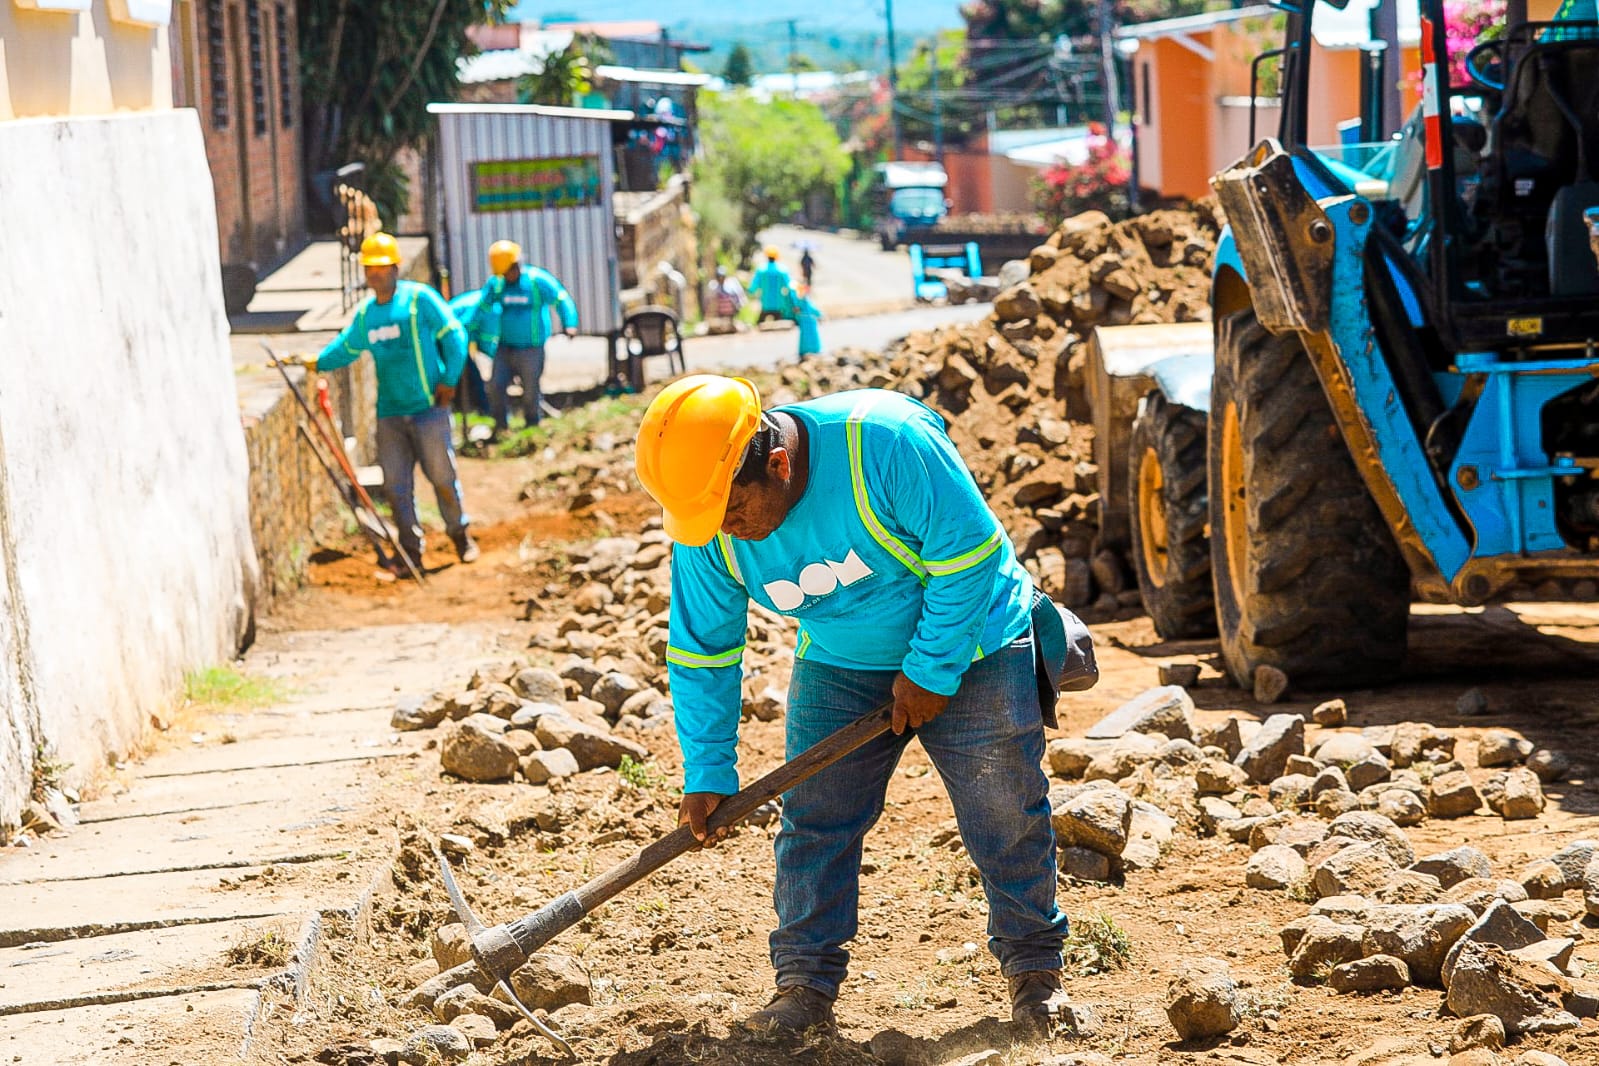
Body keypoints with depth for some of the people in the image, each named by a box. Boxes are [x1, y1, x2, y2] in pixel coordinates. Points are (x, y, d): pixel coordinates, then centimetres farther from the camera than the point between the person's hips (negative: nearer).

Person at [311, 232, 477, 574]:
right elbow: (345, 348, 22)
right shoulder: (364, 314, 9)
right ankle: (410, 551, 12)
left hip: (428, 408, -5)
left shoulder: (420, 298, -6)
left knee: (442, 476, 0)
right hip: (389, 412, 5)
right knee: (396, 485, 2)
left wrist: (450, 380, -7)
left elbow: (454, 336, -4)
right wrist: (313, 363, 10)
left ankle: (461, 535, 21)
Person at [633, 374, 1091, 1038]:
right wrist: (707, 774, -8)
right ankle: (805, 984, 4)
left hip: (968, 647, -4)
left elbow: (970, 552, -27)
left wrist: (931, 670, -21)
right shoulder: (707, 532, -17)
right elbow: (699, 651, -6)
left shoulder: (885, 442, -34)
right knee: (813, 820, -4)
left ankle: (1034, 970, 15)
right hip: (838, 668, 4)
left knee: (1007, 816, -1)